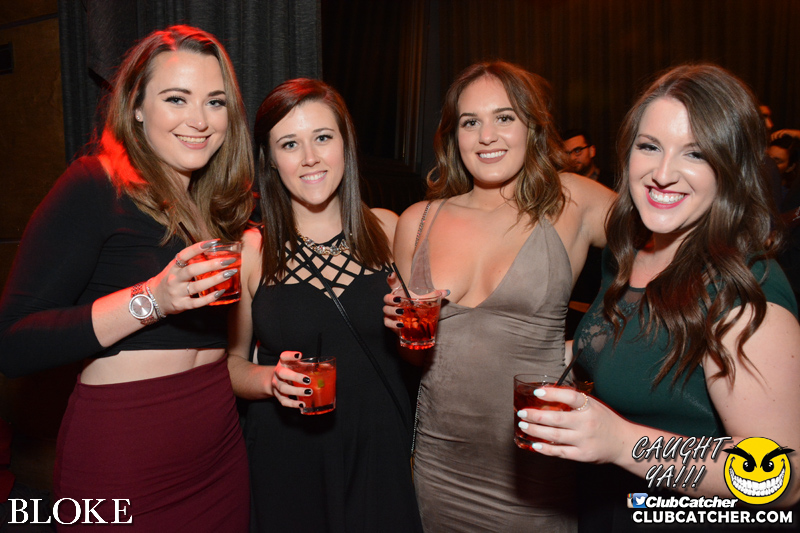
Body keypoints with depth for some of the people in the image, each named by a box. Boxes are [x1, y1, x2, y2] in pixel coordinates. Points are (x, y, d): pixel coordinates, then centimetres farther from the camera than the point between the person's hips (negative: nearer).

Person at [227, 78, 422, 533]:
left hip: (382, 449, 2)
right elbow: (231, 361, 2)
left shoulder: (388, 229, -3)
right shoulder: (250, 250, -7)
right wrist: (271, 379, -17)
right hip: (287, 458, -1)